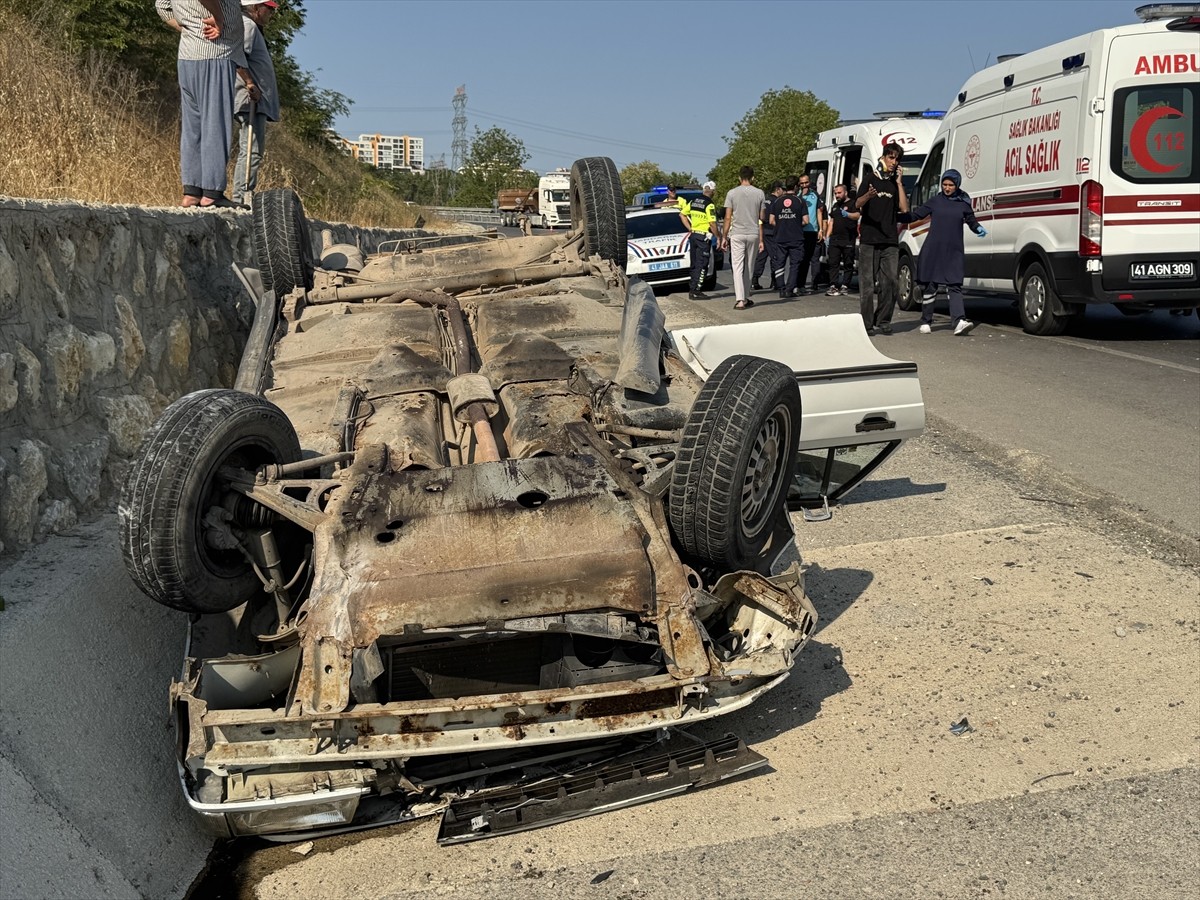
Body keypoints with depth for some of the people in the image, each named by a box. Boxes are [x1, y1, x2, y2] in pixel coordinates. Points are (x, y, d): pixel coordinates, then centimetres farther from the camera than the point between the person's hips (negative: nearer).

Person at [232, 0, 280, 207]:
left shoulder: (253, 28, 26)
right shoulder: (248, 25, -6)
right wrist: (250, 84, -24)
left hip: (258, 101, 11)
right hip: (252, 99, -11)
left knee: (250, 151, 11)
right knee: (251, 151, -15)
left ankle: (241, 198, 13)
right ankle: (242, 198, -19)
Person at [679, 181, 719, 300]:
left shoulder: (693, 202, 9)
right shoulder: (709, 205, -14)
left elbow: (682, 214, 15)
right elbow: (712, 223, -18)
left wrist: (690, 228, 15)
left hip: (694, 235, 8)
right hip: (704, 236, -8)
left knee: (695, 264, 14)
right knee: (702, 265, -5)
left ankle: (692, 289, 17)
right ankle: (696, 291, -8)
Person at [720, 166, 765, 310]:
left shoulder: (732, 193, -1)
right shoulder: (759, 193, 3)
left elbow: (728, 217, -3)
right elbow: (761, 219, 4)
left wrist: (724, 237, 5)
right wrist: (761, 240, 8)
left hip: (737, 234, -2)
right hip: (753, 234, 2)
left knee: (738, 268, -3)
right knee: (749, 268, 12)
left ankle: (740, 300, -13)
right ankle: (746, 297, 17)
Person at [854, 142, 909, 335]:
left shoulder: (897, 183, 16)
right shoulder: (870, 178, 7)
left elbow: (904, 208, 4)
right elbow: (857, 205, -5)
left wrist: (899, 182, 1)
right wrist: (867, 196, -27)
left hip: (890, 241, 3)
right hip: (869, 239, -3)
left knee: (890, 281, -2)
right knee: (868, 283, -5)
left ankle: (883, 321, 6)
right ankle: (867, 324, -2)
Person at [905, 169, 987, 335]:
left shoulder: (963, 203, 7)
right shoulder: (935, 201, 6)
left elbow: (971, 221, 15)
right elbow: (915, 215, 7)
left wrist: (979, 228, -7)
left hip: (953, 252, 0)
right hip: (932, 250, 0)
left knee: (954, 286, -10)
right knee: (930, 285, 5)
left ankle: (959, 321, -22)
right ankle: (926, 322, 14)